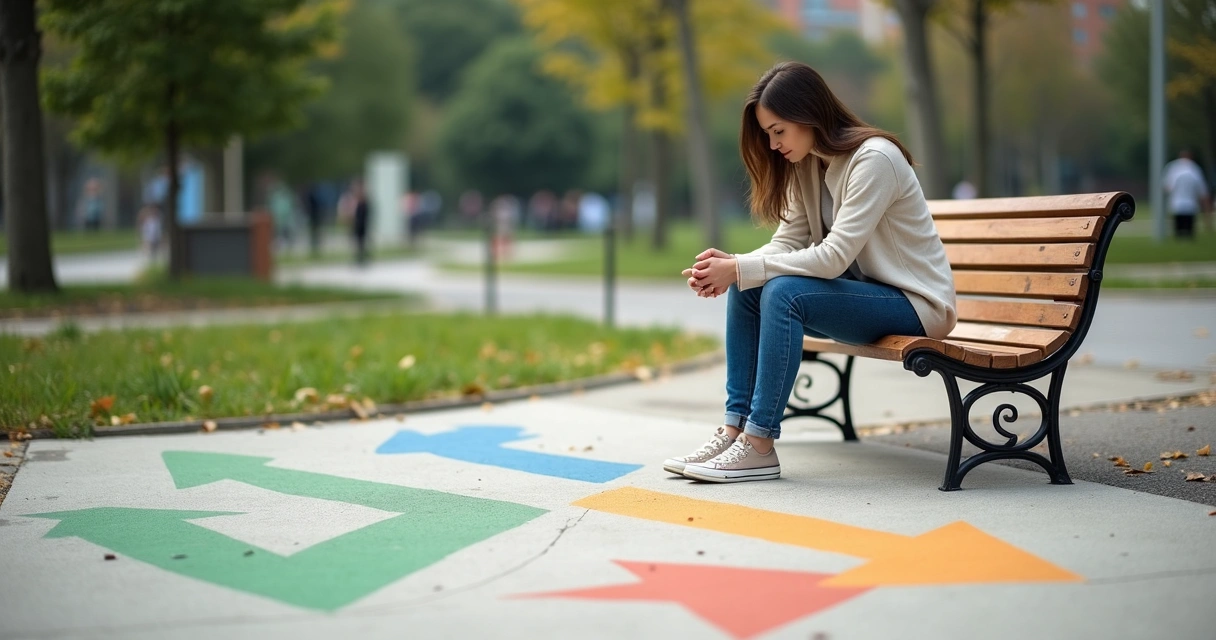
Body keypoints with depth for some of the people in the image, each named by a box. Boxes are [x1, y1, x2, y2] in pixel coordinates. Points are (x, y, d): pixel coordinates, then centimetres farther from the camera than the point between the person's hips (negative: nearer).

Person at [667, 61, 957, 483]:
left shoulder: (874, 159, -21)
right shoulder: (807, 166, 5)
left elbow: (834, 257, -27)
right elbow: (787, 242, 1)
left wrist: (740, 269, -27)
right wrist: (730, 265, -19)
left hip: (916, 303, -9)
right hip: (861, 290, 9)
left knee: (784, 292, -29)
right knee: (745, 290, -8)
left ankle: (759, 447, -26)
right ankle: (735, 428, -9)